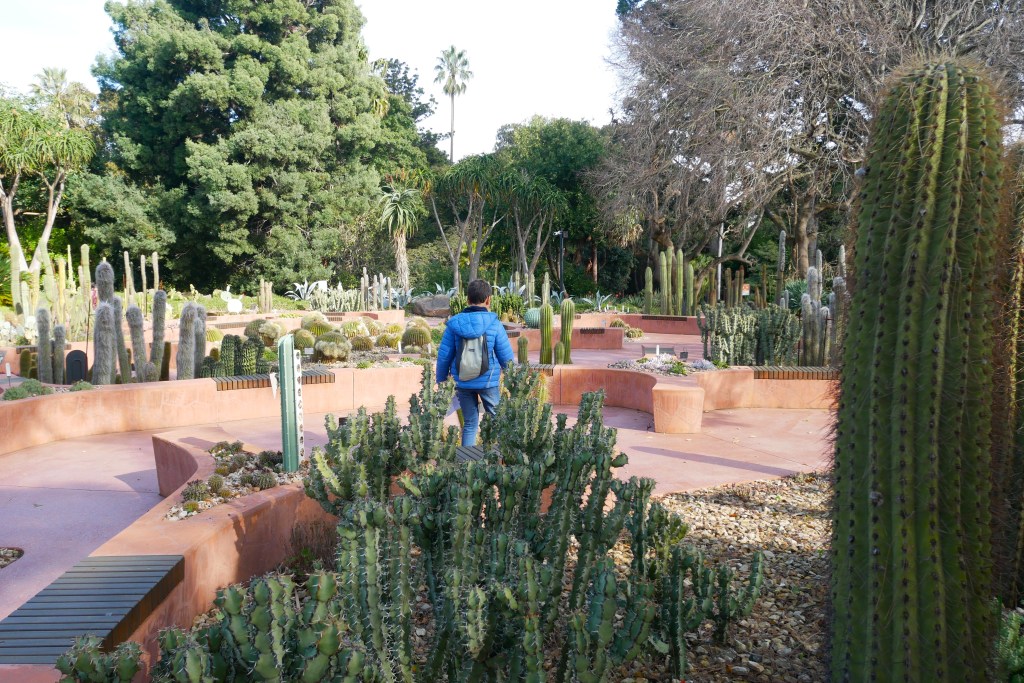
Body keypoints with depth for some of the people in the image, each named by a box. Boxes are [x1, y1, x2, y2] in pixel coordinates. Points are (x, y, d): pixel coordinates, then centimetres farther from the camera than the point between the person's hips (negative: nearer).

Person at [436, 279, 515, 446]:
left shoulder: (454, 323, -3)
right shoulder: (494, 324, -8)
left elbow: (444, 355, -1)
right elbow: (507, 357, -6)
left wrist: (441, 380, 11)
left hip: (463, 384, 2)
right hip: (488, 382, -2)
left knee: (469, 424, 14)